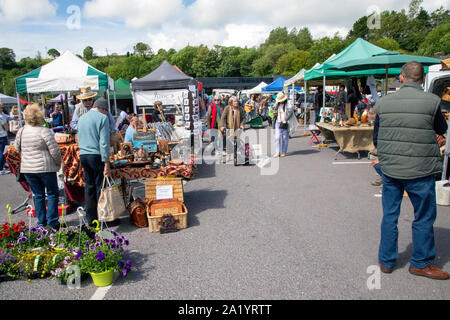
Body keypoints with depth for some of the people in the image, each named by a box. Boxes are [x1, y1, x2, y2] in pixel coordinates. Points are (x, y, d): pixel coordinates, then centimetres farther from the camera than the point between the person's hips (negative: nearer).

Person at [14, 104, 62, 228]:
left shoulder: (21, 132, 2)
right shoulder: (44, 131, -14)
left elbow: (17, 148, 17)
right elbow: (54, 151, -14)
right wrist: (58, 163, 1)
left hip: (27, 168, 5)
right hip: (45, 168, -5)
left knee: (38, 195, 13)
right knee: (52, 193, 6)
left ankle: (41, 222, 18)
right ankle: (52, 221, 4)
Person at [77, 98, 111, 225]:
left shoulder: (81, 118, 16)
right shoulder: (102, 118, -7)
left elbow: (79, 139, 21)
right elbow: (104, 142, -14)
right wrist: (106, 163, -15)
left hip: (83, 155, 7)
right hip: (96, 156, -6)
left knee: (89, 186, 12)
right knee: (100, 187, 0)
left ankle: (91, 218, 19)